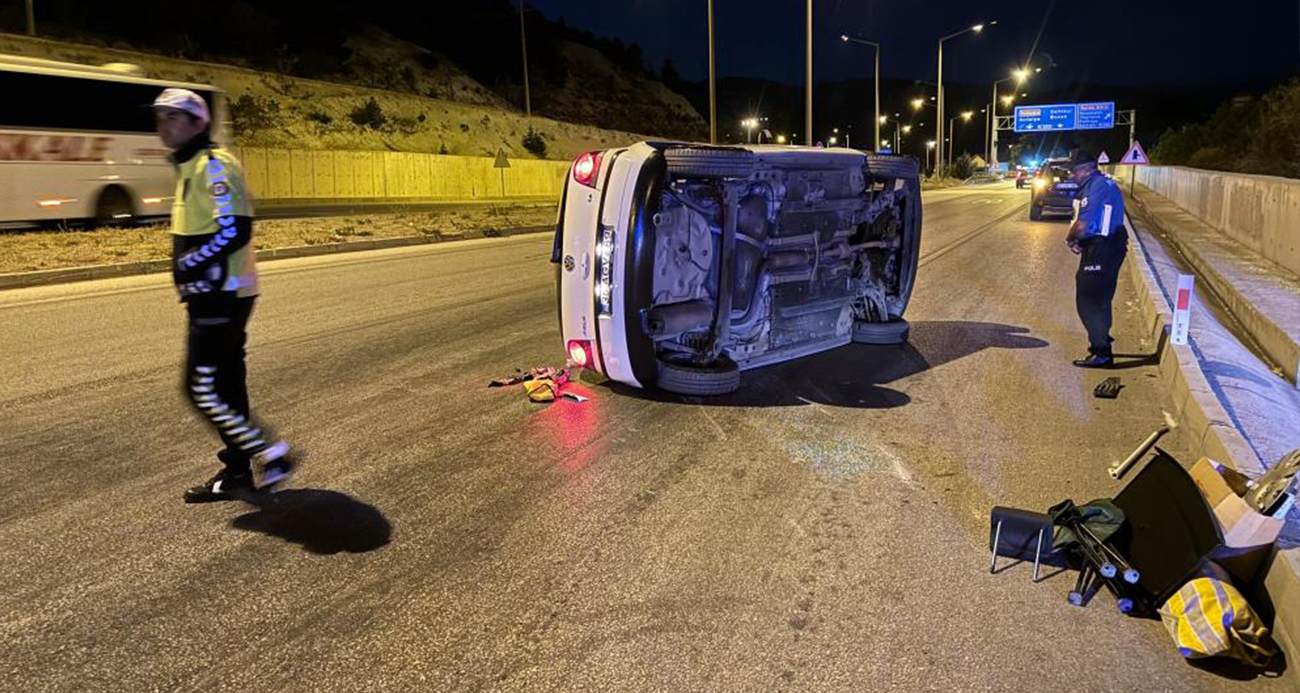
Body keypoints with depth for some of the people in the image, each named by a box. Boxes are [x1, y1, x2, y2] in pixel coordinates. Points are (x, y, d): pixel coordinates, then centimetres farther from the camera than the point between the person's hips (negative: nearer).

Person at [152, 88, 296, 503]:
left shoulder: (213, 165, -13)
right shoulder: (191, 168, 18)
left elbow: (235, 230, -23)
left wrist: (189, 266, -17)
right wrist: (187, 268, 10)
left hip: (221, 297, -10)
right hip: (214, 296, 10)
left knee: (203, 389, -9)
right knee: (225, 387, 13)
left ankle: (270, 456, -2)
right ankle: (239, 472, 21)